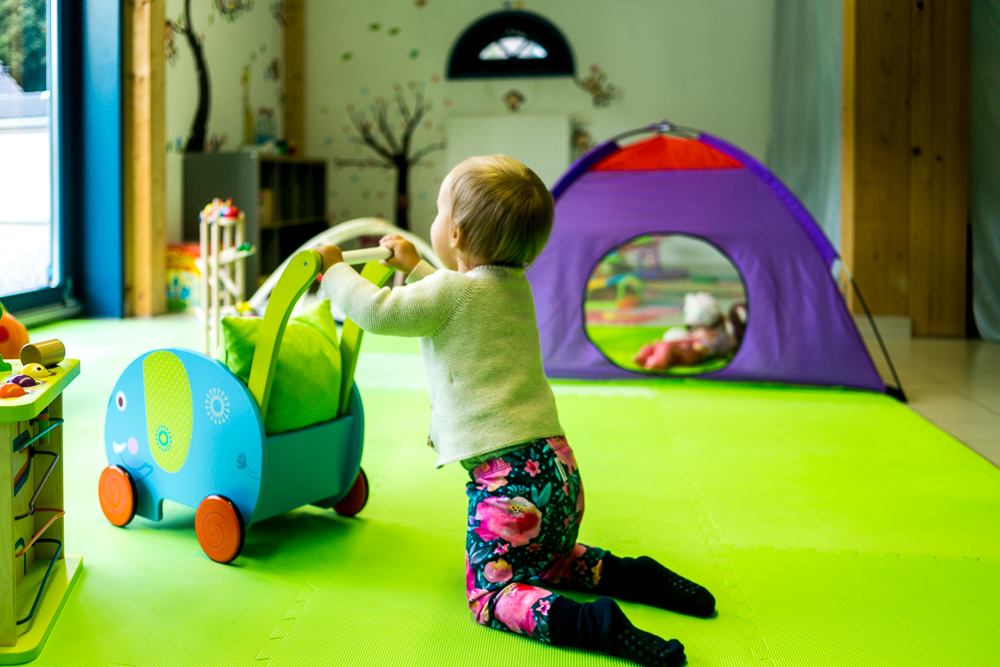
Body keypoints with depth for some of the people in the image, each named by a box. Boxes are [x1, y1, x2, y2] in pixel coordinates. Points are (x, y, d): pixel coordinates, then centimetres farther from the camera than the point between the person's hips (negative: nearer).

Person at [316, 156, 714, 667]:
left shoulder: (451, 292, -10)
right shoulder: (513, 285, 15)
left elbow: (377, 311, -6)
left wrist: (334, 269, 11)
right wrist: (415, 268, 43)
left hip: (505, 474, -8)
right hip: (558, 467, 8)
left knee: (490, 594, 1)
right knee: (543, 564, 30)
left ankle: (591, 622, -21)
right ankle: (633, 577, 9)